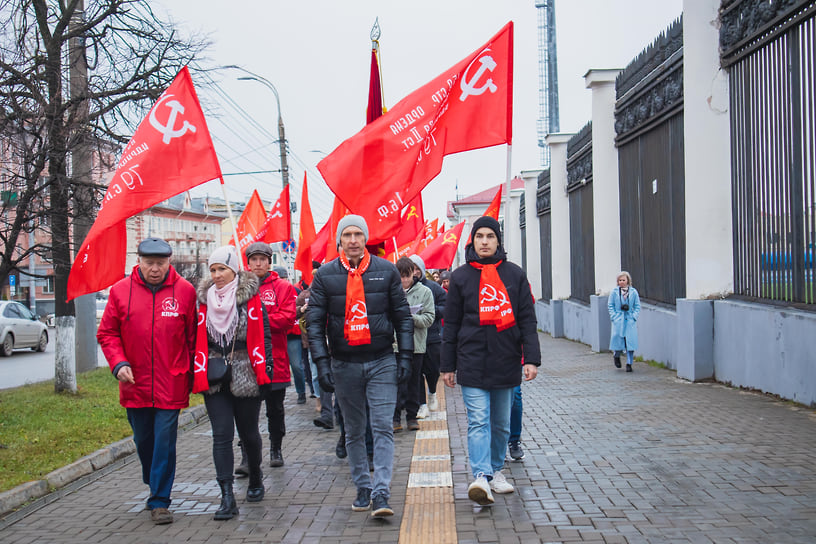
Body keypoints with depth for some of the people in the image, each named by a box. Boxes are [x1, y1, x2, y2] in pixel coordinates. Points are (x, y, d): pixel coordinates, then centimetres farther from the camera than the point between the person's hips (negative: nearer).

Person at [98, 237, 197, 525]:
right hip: (135, 384, 3)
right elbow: (107, 333, 6)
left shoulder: (185, 290, -3)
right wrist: (118, 363, -8)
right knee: (143, 441, 16)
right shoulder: (120, 290, 1)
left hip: (171, 385, -3)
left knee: (164, 442, -3)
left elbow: (194, 336, 0)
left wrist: (191, 376, -1)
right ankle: (153, 486, 38)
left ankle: (159, 501, 6)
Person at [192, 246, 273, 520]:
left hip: (245, 376, -2)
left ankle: (256, 479, 35)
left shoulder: (251, 298, -2)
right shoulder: (205, 299, 7)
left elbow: (262, 335, -2)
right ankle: (227, 498, -5)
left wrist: (265, 371, -8)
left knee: (249, 433, 10)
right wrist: (198, 374, 7)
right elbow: (199, 339, 11)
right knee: (221, 436, -5)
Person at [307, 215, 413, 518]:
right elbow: (314, 322, 0)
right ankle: (362, 488, 22)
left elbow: (402, 316, 5)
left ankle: (381, 493, -8)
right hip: (344, 364, 1)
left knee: (383, 428, -8)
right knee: (354, 432, 11)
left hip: (382, 362, -1)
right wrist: (322, 362, -9)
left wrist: (405, 356, -2)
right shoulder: (325, 276, 1)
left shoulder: (386, 271, 2)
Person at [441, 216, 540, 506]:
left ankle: (495, 470, 26)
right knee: (478, 421, -12)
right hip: (472, 362, -2)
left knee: (501, 423, 12)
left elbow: (527, 319, 6)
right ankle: (481, 477, -18)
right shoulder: (460, 277, 4)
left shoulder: (515, 275, 6)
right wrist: (448, 366, 5)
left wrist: (531, 359, -3)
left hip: (506, 362, 2)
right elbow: (451, 324, 7)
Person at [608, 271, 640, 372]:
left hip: (630, 320, 1)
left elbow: (637, 306, 9)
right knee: (618, 338, -5)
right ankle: (616, 356, 26)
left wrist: (634, 316, -4)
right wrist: (614, 317, -5)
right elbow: (610, 305, 6)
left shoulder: (633, 292, 5)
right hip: (618, 321, 0)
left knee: (630, 340, -4)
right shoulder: (614, 292, 4)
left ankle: (629, 364, 4)